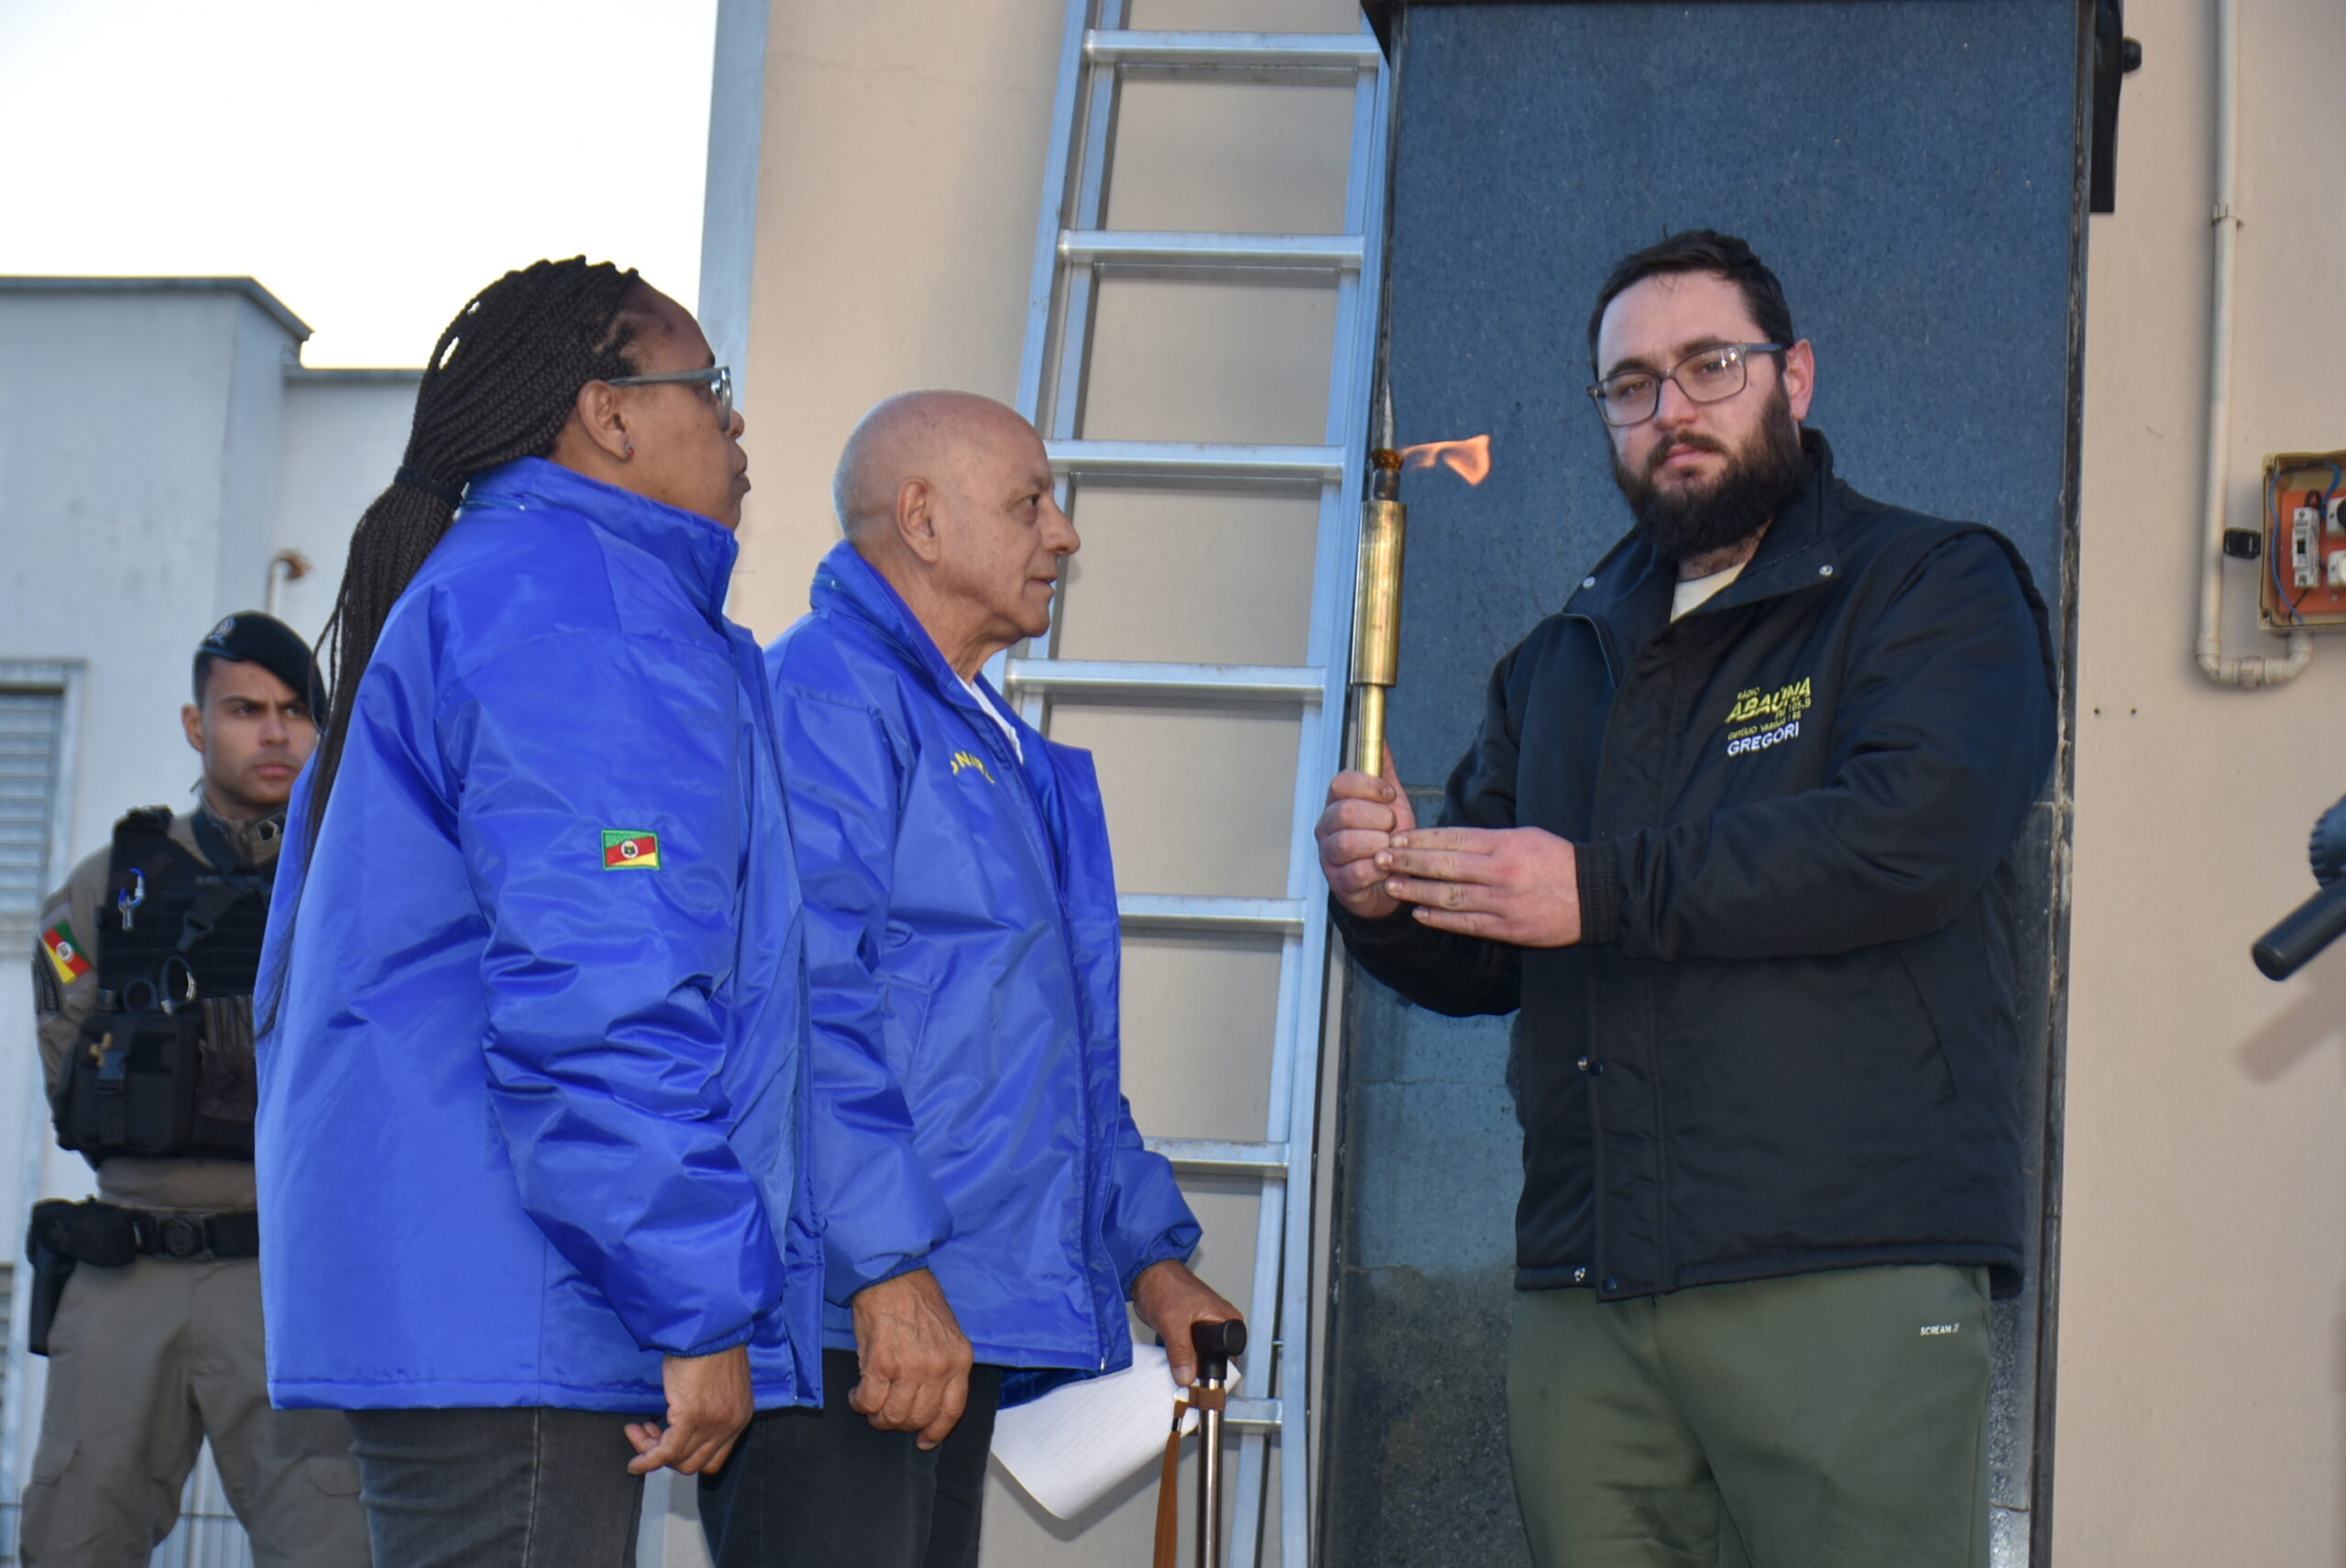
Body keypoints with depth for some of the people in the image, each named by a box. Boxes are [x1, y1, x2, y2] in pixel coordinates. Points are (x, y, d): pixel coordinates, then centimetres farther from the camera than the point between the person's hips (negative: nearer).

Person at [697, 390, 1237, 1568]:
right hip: (836, 1324, -10)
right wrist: (884, 1268, -24)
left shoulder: (995, 752, 25)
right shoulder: (823, 696, -7)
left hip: (951, 1336, 10)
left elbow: (1061, 1051, 31)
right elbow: (801, 1000, -19)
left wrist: (1149, 1249, 23)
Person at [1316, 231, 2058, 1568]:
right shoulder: (1559, 665, 24)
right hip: (1584, 1297, 5)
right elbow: (1481, 964, 24)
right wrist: (1389, 898, 0)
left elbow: (1916, 830, -14)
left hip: (1852, 1276, -5)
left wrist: (1602, 890, -13)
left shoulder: (1934, 588, 5)